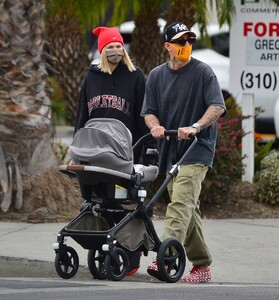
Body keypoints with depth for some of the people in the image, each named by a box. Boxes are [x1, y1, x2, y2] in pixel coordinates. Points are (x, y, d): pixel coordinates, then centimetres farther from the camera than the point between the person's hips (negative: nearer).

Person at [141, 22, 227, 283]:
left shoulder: (202, 72, -2)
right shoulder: (156, 76, 12)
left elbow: (217, 107, -11)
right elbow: (149, 111, 13)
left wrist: (195, 127, -25)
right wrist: (155, 126, -10)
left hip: (197, 151, -6)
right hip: (170, 151, 6)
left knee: (181, 203, -21)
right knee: (189, 210, 11)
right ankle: (201, 266, 19)